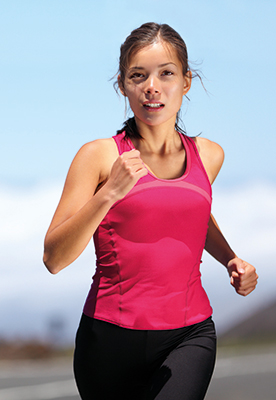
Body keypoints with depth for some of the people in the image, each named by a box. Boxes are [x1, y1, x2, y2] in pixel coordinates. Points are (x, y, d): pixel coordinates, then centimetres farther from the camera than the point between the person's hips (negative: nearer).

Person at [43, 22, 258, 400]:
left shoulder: (208, 156, 8)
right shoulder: (99, 156, -3)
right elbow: (54, 258, -10)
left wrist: (232, 260, 15)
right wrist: (109, 193, -19)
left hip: (189, 336, 1)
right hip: (113, 337, -1)